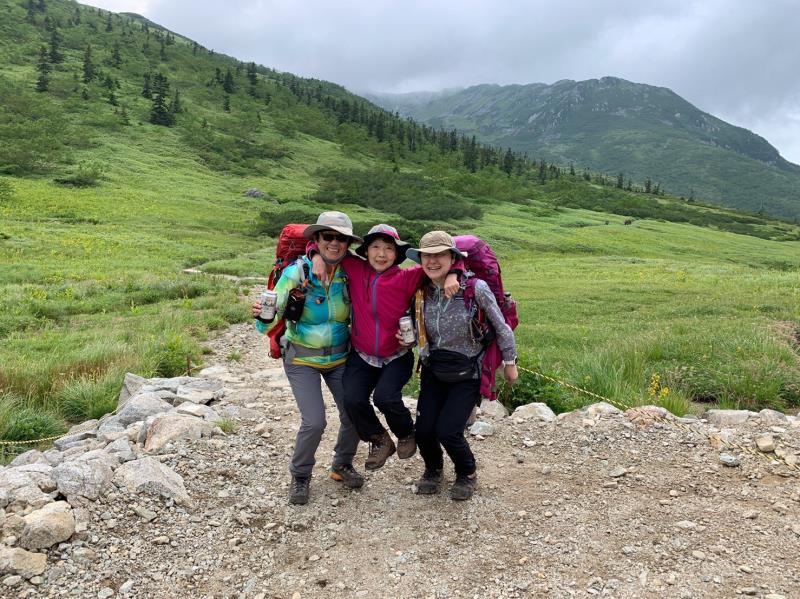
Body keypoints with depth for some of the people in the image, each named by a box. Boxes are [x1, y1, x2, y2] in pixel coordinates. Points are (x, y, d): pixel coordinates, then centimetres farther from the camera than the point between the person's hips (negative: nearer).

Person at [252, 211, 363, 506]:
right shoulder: (296, 272, -19)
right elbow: (271, 322, -20)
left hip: (340, 356, 3)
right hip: (302, 359, -3)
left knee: (354, 415, 0)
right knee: (314, 422, -13)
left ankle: (342, 466, 30)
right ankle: (300, 476, 16)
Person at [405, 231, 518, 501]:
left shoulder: (475, 288, -19)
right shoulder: (421, 292, -4)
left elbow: (500, 327, -6)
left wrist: (510, 361, 2)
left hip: (467, 375, -4)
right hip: (434, 371, 4)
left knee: (447, 431, -13)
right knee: (424, 430, -4)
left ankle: (467, 474, 20)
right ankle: (433, 469, 31)